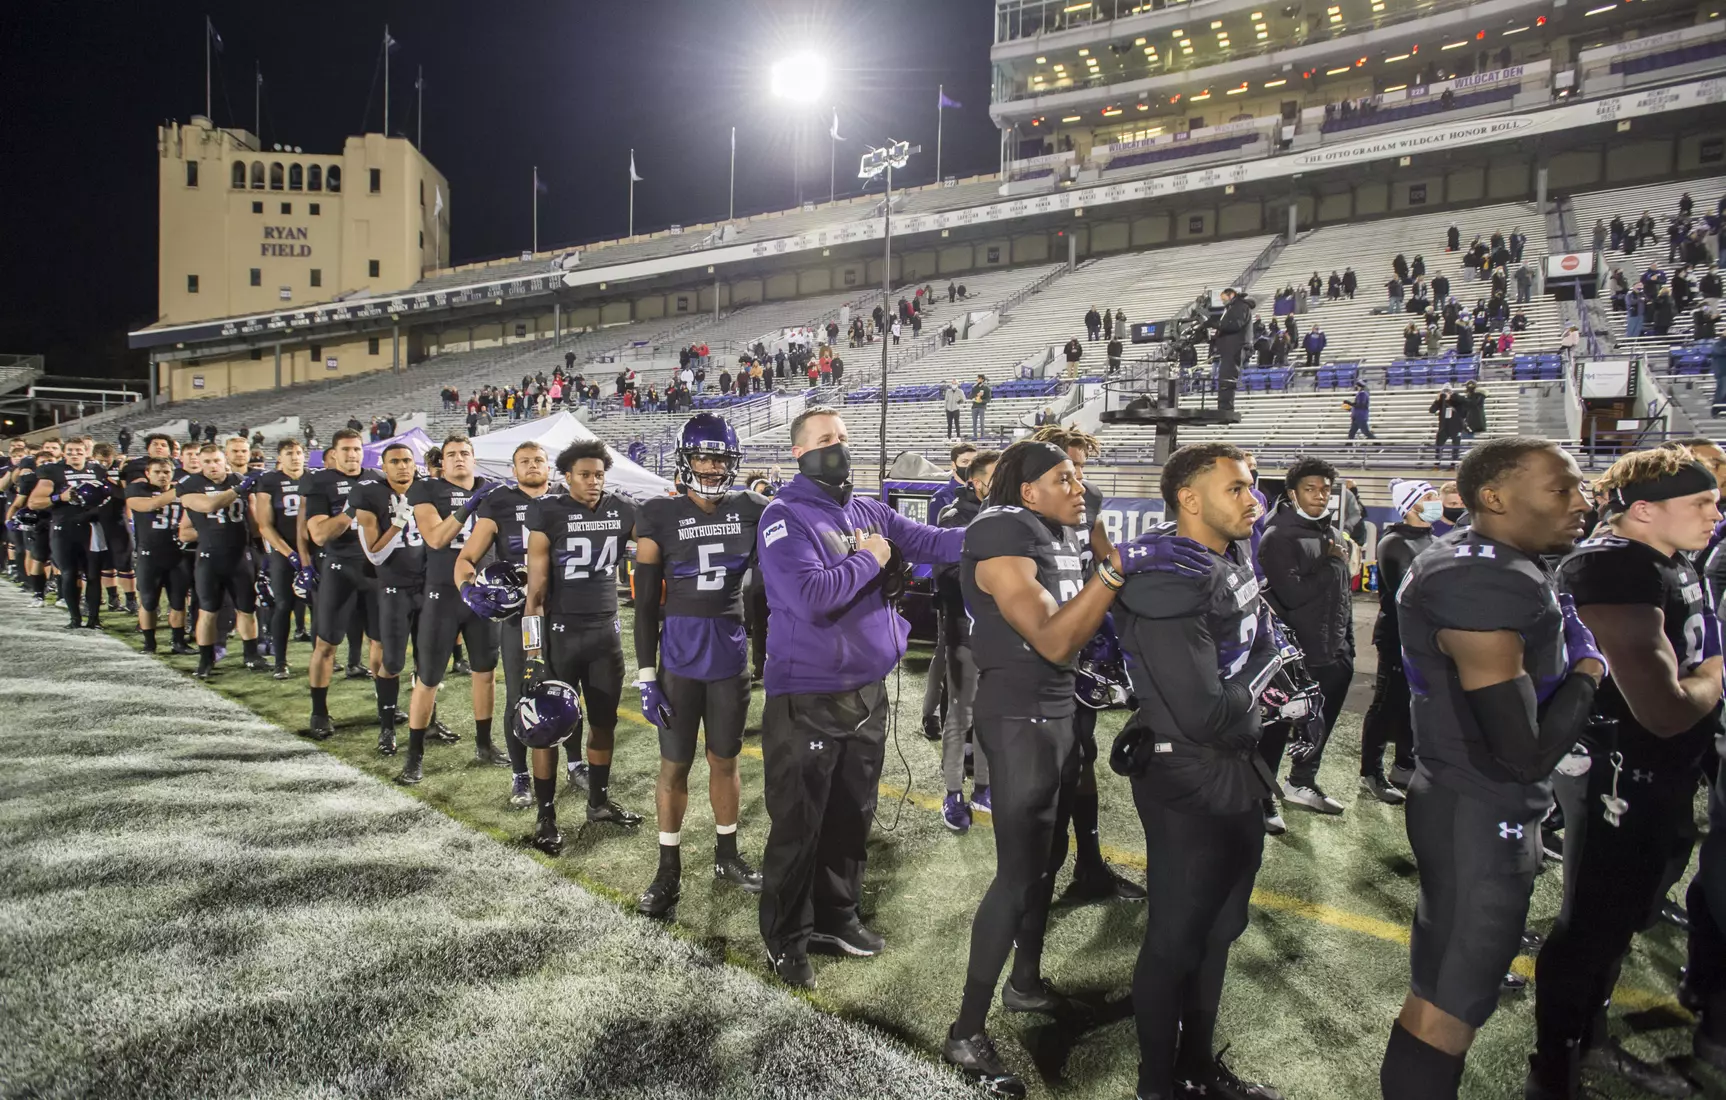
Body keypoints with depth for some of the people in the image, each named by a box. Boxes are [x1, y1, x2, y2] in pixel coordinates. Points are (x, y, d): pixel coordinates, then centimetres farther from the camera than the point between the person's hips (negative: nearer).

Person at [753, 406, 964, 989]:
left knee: (852, 816, 19)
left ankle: (835, 916, 37)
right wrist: (869, 560, -15)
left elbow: (935, 543, -2)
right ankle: (787, 938, 22)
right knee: (798, 825, 5)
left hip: (869, 690, 7)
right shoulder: (784, 518, -14)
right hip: (807, 698, -7)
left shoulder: (871, 512, 7)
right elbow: (811, 596, -28)